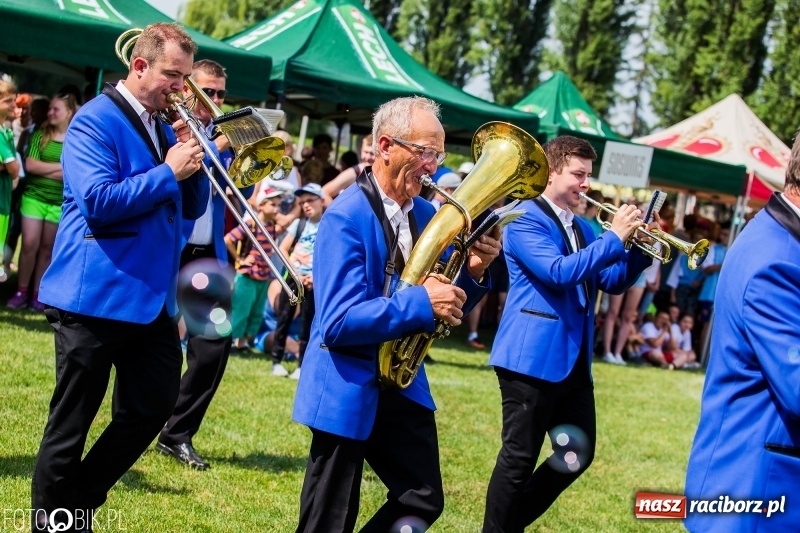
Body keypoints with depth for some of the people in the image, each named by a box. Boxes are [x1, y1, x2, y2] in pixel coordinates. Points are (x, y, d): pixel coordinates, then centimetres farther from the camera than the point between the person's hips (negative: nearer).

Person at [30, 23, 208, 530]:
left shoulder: (163, 129, 15)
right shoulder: (96, 121, -10)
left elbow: (192, 207, 15)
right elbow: (98, 202, -22)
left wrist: (193, 154, -2)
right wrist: (169, 171, -18)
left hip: (152, 297, 8)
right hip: (96, 294, -8)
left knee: (153, 408, 9)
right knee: (71, 423, 0)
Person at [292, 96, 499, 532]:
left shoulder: (427, 215, 6)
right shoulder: (345, 218, -18)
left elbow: (441, 307, 10)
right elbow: (338, 322, -25)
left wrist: (471, 274, -10)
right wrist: (420, 303, -32)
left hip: (404, 383, 7)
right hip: (347, 388, -7)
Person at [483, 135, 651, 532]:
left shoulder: (582, 229, 17)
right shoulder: (525, 219, -10)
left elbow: (612, 282, 16)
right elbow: (559, 272, -23)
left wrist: (640, 248, 0)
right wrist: (614, 238, -20)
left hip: (575, 360, 9)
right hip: (533, 357, -9)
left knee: (579, 454, 11)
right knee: (520, 457, -3)